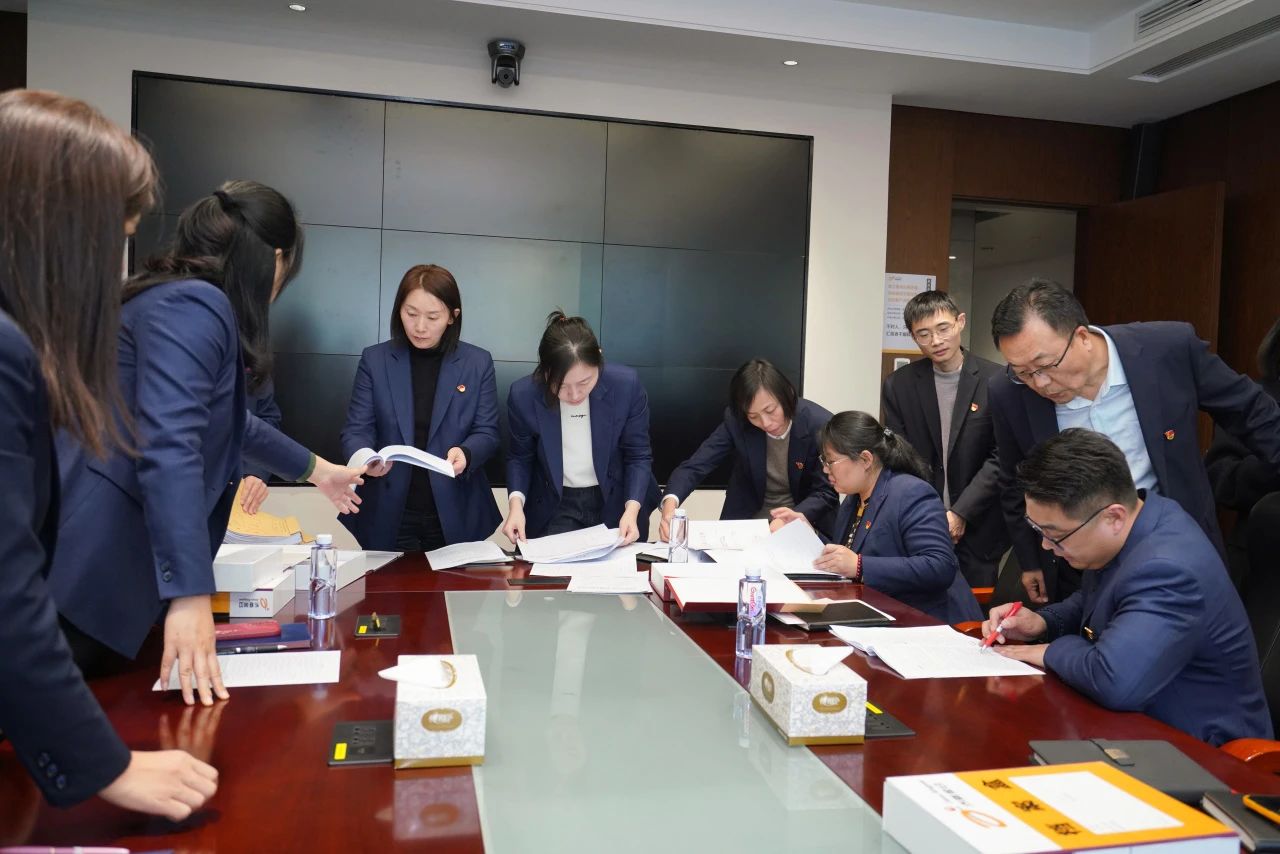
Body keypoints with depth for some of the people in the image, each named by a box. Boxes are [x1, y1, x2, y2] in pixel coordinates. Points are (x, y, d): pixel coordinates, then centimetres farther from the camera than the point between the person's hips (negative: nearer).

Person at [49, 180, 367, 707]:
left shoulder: (194, 306, 18)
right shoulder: (192, 306, -14)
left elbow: (225, 423, 33)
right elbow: (167, 448, -26)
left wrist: (316, 470, 45)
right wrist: (191, 595, -29)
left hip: (117, 574, 10)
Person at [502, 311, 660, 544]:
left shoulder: (627, 385, -20)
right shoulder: (523, 395, -18)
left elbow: (638, 455, -8)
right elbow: (520, 458, 0)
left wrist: (632, 509, -23)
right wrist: (516, 502, -18)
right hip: (555, 507, 1)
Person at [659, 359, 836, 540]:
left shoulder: (820, 425, -20)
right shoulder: (735, 421, -16)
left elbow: (826, 492, -13)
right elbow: (694, 466, -17)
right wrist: (670, 502, -38)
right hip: (747, 518, 1)